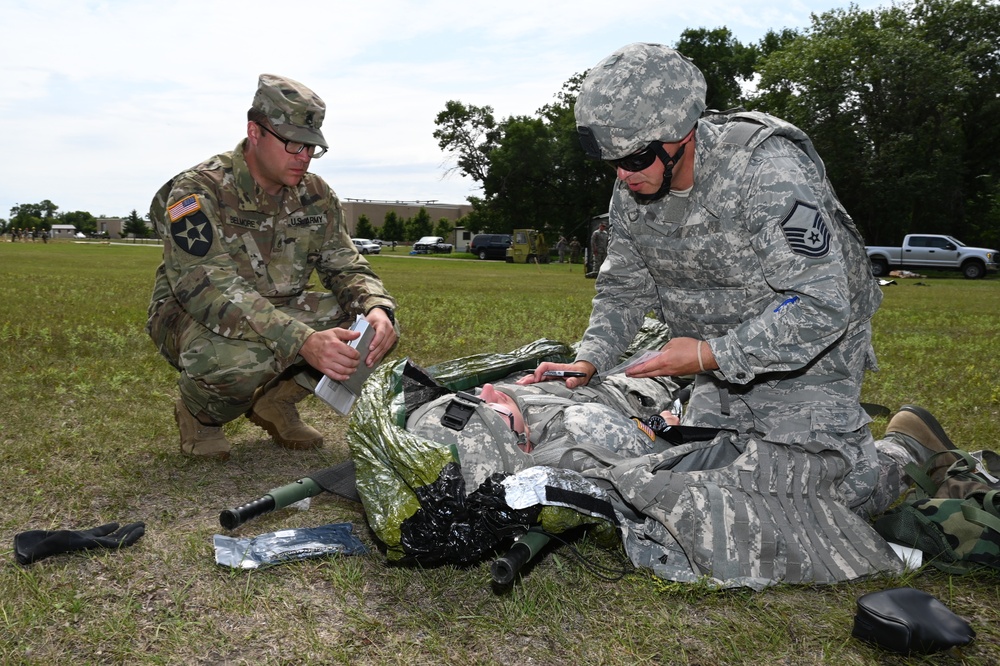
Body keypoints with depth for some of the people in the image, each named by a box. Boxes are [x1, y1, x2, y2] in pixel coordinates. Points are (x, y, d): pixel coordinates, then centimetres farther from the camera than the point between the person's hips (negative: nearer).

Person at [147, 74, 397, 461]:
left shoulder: (316, 196, -2)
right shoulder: (198, 192, -21)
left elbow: (345, 266, -1)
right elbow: (211, 290, -33)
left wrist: (378, 309, -28)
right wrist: (304, 342, -47)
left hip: (281, 313, 6)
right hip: (193, 319, -5)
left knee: (375, 324, -14)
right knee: (241, 355, -40)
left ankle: (275, 399, 4)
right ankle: (199, 412, -3)